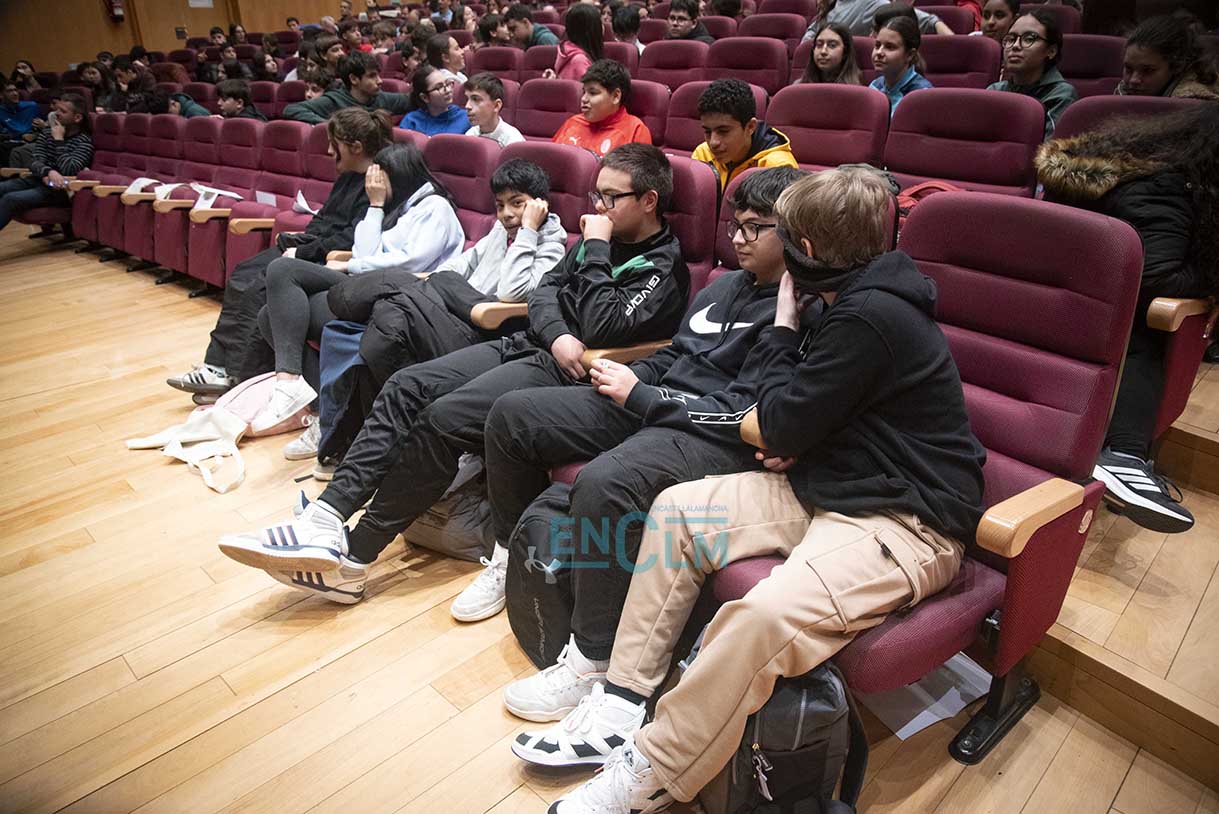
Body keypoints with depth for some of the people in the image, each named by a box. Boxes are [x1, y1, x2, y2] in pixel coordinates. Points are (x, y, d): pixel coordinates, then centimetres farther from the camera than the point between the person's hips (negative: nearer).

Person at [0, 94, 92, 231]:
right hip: (38, 179, 6)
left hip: (58, 189, -6)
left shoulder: (84, 140, -6)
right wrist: (48, 172, -23)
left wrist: (58, 139, -14)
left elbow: (69, 170, -20)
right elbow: (35, 162, 1)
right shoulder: (47, 131, 11)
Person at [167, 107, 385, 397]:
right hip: (311, 247, 10)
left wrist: (302, 252, -16)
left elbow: (353, 238, -22)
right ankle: (218, 366, -6)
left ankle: (239, 375, -13)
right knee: (241, 277, -3)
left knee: (260, 289, -23)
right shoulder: (347, 178, 17)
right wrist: (299, 238, 5)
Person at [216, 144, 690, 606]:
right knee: (406, 387, -10)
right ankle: (326, 518, -17)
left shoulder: (664, 266, -4)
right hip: (525, 343, 9)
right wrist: (558, 335, -7)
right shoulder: (601, 239, 20)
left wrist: (595, 251, -10)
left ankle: (353, 557, -18)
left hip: (565, 371, -8)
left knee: (443, 417, -26)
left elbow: (603, 327, -19)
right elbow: (544, 291, 13)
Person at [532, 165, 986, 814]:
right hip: (834, 487, 10)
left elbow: (782, 426, -14)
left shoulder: (870, 316, -19)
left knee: (766, 614, -36)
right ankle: (620, 702, 3)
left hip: (906, 520, -10)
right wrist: (798, 444, -2)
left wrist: (782, 330, -1)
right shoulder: (859, 299, 12)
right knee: (676, 510, 0)